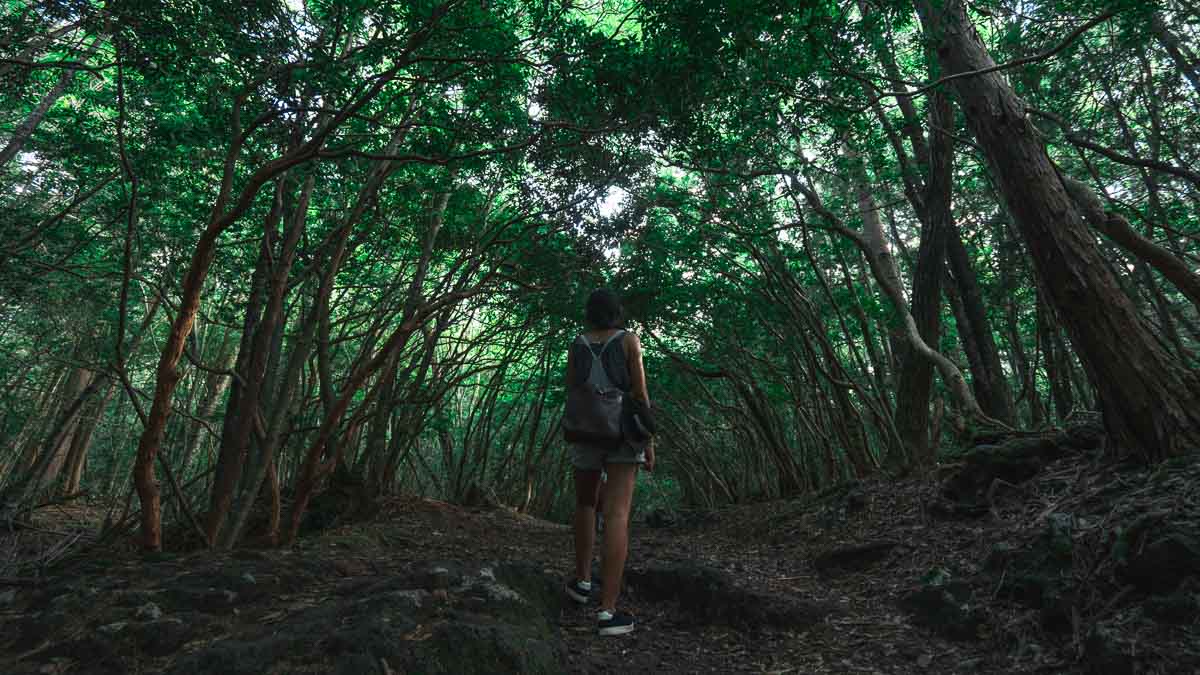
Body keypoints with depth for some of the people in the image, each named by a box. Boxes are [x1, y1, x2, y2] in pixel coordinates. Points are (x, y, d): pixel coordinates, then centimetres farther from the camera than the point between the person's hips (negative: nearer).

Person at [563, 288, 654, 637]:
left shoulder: (576, 345, 6)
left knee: (585, 505, 25)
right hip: (622, 435, -3)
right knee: (617, 517, -7)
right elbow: (641, 393, -6)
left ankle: (582, 581, 28)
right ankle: (607, 612, -10)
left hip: (585, 434, 3)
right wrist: (649, 442, -2)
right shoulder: (629, 339, -2)